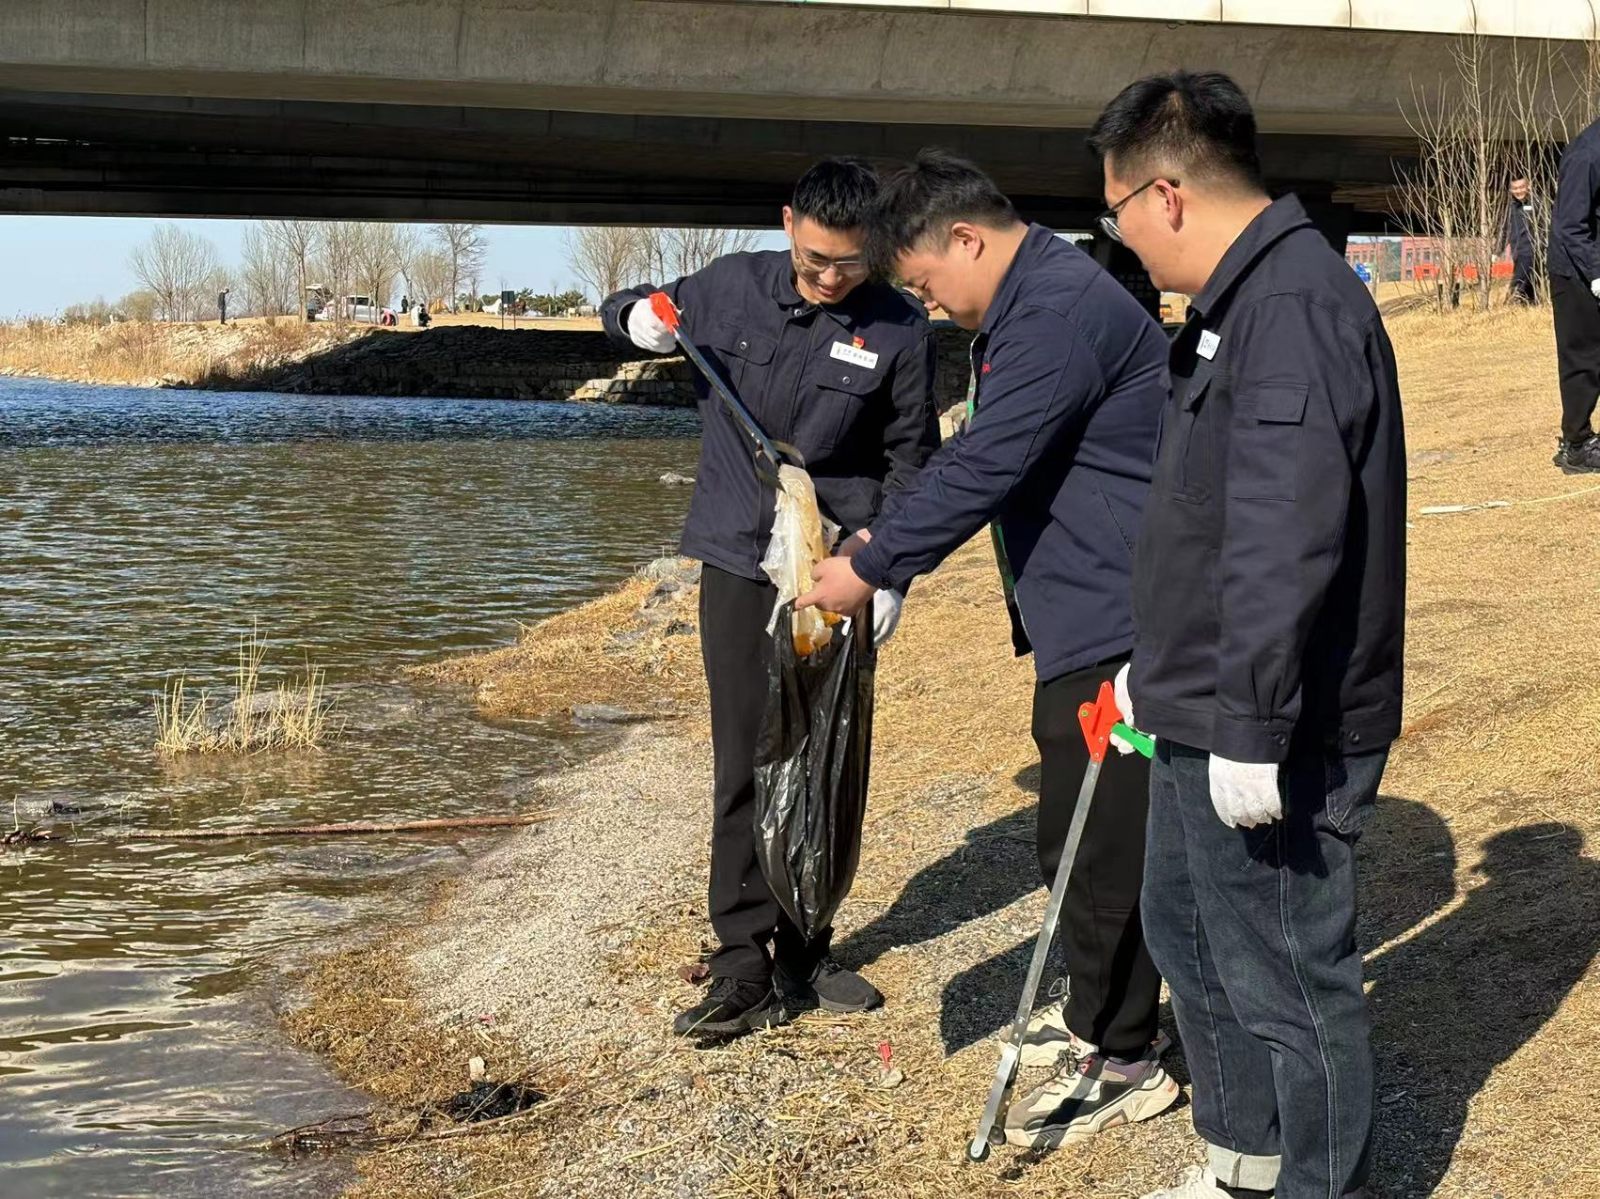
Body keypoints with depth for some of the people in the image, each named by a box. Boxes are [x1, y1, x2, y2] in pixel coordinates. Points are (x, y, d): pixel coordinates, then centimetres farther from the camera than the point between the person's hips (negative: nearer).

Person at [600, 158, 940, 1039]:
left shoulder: (898, 330, -4)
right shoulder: (731, 288, 0)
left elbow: (909, 461, 3)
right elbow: (627, 313, 16)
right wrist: (637, 318, -8)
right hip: (739, 568, 0)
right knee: (746, 767, -2)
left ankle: (802, 954, 21)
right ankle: (745, 970, 0)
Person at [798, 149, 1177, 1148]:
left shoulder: (1060, 314, -20)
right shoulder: (1032, 306, 15)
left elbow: (982, 469, -22)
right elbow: (985, 463, 20)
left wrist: (874, 567, -14)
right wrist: (886, 543, 11)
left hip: (1116, 614, -11)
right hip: (1082, 614, 11)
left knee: (1102, 837, -3)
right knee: (1081, 829, 19)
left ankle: (1123, 1060, 8)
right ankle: (1101, 1008, 33)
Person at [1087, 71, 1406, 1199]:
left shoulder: (1296, 308, -21)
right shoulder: (1245, 301, 13)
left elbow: (1288, 539, -28)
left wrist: (1250, 727, -28)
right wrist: (1158, 667, 26)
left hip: (1271, 742, -11)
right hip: (1206, 722, 11)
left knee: (1286, 978, 0)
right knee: (1187, 928, 23)